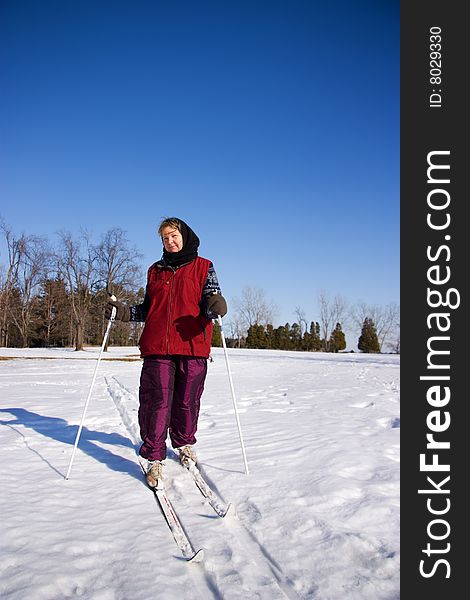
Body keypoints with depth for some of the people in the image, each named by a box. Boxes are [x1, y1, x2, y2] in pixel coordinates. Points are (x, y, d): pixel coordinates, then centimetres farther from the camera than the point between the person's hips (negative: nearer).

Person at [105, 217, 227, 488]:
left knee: (187, 400, 8)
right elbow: (148, 309, 19)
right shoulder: (156, 270, 18)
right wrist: (125, 312, 2)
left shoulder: (203, 267, 8)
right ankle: (155, 459, 7)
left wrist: (216, 306, -26)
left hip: (193, 345, -1)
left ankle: (184, 443, 33)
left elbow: (211, 303, -2)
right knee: (157, 401, -3)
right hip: (157, 347, 2)